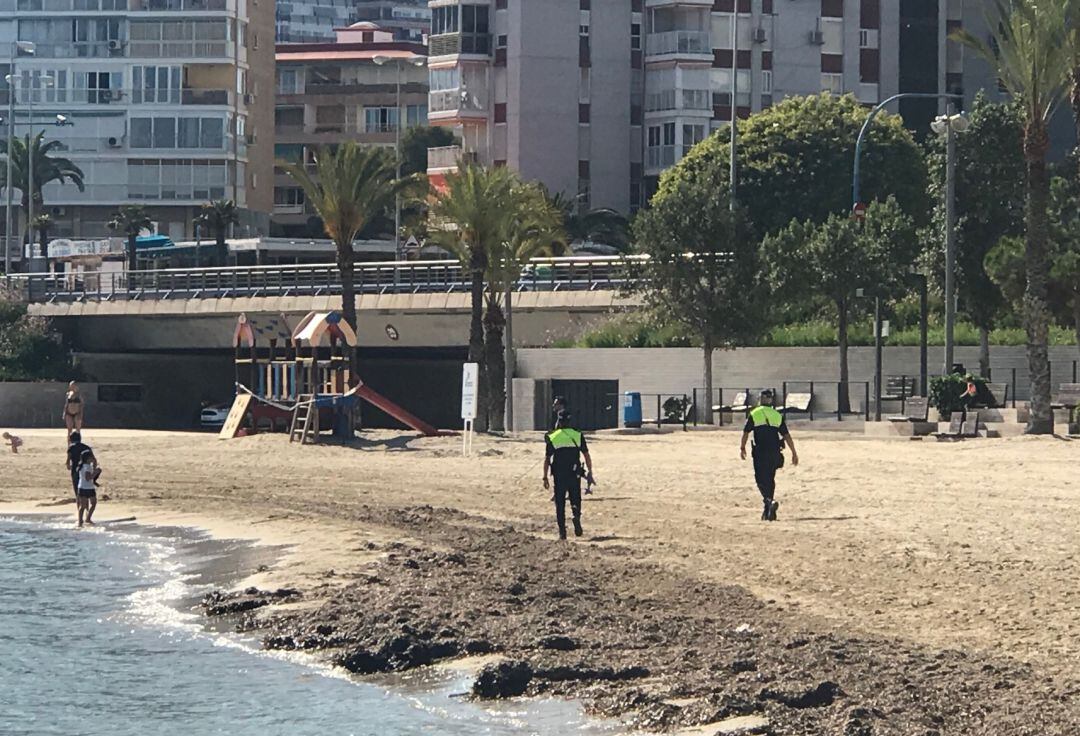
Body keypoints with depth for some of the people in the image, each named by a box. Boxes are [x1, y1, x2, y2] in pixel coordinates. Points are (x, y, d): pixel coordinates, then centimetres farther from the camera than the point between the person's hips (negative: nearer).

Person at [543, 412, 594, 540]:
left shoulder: (552, 438, 2)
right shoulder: (578, 436, 4)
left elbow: (547, 460, 0)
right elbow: (587, 456, 3)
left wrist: (545, 478, 5)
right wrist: (590, 472, 11)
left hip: (559, 475, -1)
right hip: (575, 475, 1)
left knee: (560, 503, 8)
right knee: (575, 500, 12)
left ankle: (562, 531, 3)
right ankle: (576, 516, -19)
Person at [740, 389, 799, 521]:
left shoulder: (754, 414, 1)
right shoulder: (777, 416, 11)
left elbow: (746, 432, 0)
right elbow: (787, 436, 8)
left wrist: (742, 448, 14)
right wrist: (794, 453, 10)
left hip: (760, 453, -4)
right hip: (775, 453, 4)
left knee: (761, 480, -4)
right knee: (770, 480, 14)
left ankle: (770, 501, -30)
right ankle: (768, 511, 16)